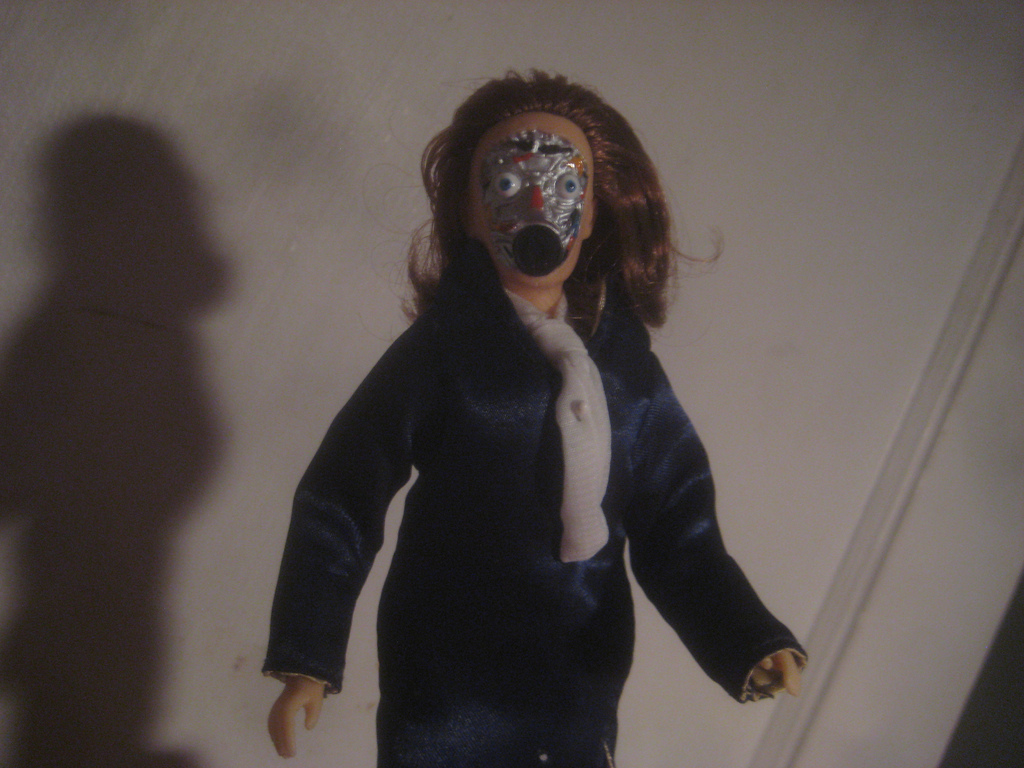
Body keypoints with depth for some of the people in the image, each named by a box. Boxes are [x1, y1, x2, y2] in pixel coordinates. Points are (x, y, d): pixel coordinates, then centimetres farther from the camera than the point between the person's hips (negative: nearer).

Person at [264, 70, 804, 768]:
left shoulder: (629, 372, 3)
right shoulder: (439, 352, -6)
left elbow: (677, 533, 2)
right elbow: (339, 502, -6)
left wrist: (753, 641, -14)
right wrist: (306, 660, -14)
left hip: (579, 697, 3)